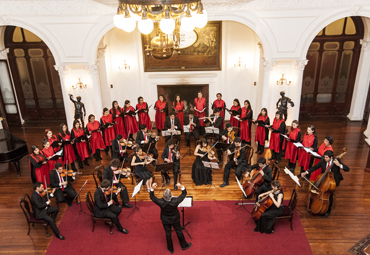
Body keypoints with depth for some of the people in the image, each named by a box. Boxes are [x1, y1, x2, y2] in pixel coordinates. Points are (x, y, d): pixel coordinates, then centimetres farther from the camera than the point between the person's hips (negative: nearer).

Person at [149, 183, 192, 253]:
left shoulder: (161, 202, -34)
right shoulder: (175, 201, -34)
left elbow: (152, 197, -17)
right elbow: (184, 193, -22)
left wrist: (152, 188, -25)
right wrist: (181, 187, -32)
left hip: (165, 220, 0)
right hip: (175, 219, 0)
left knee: (168, 234, 21)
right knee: (179, 232, 22)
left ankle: (170, 249, 42)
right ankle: (184, 245, 43)